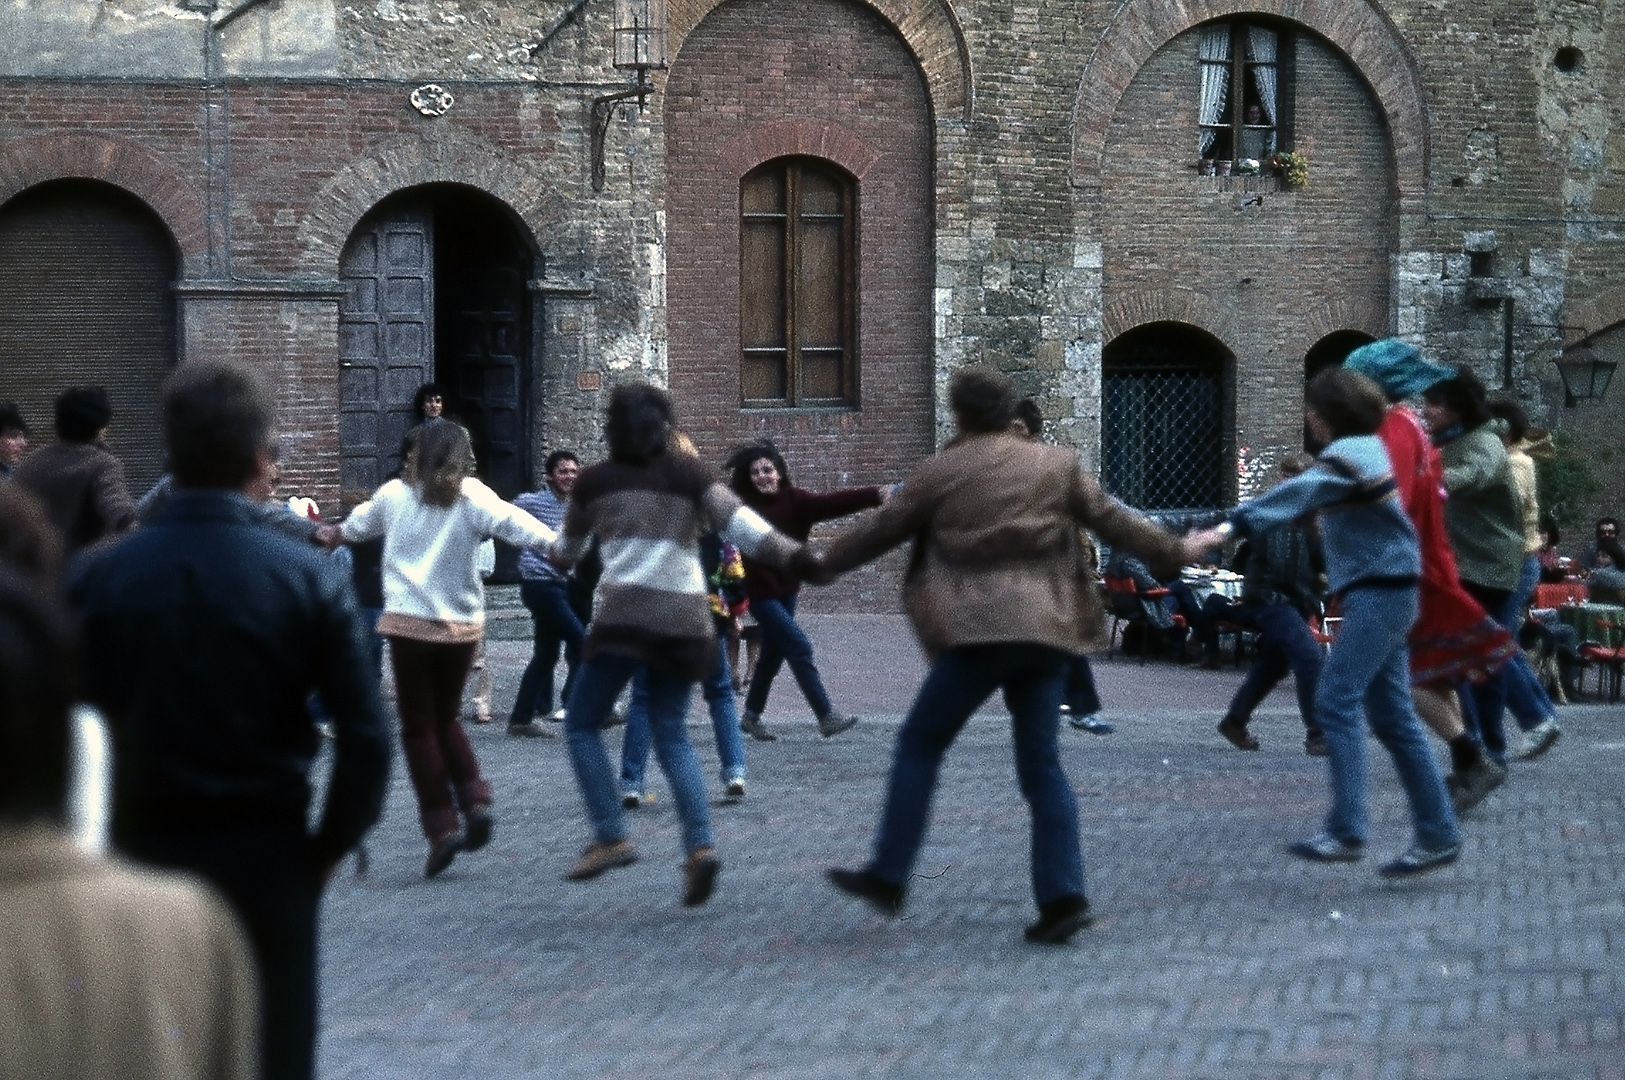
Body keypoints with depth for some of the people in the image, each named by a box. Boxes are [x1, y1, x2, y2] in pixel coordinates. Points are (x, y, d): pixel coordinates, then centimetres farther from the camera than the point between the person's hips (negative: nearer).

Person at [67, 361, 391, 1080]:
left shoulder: (97, 580, -6)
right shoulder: (308, 577, -7)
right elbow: (366, 738, -10)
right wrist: (328, 846, 3)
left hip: (142, 855, 1)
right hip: (267, 858, 0)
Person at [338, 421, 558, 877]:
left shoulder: (394, 494, 7)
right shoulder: (471, 496, 0)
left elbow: (359, 523, 28)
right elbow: (510, 521, -20)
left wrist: (336, 534, 50)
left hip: (409, 622, -1)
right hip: (462, 624, 1)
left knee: (419, 727, 5)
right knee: (447, 718, 20)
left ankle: (442, 825, -5)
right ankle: (475, 800, 1)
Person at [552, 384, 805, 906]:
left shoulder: (595, 480, 9)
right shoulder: (688, 473, 10)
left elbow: (568, 547, 25)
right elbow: (738, 521, -5)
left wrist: (562, 553, 48)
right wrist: (793, 554, -7)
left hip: (623, 613, -3)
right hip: (685, 619, 3)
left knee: (581, 722, 10)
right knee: (671, 733, 11)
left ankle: (611, 837, -4)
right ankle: (700, 844, -7)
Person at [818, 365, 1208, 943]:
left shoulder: (940, 470, 4)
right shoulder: (1057, 464, 13)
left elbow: (881, 530, 13)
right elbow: (1112, 520, 17)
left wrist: (823, 564, 28)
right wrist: (1175, 552, 31)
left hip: (977, 629, -4)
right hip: (1047, 629, 4)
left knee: (919, 744, 9)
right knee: (1041, 762, 8)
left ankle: (888, 877, 7)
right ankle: (1063, 896, -1)